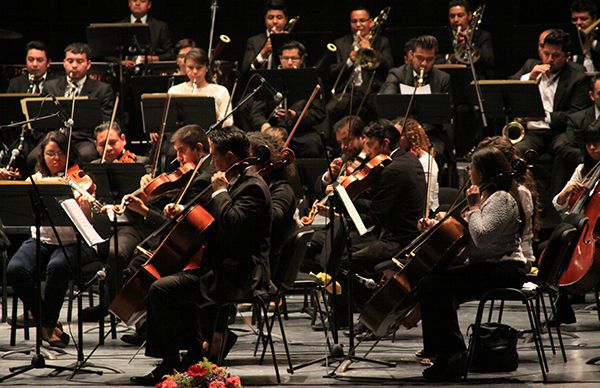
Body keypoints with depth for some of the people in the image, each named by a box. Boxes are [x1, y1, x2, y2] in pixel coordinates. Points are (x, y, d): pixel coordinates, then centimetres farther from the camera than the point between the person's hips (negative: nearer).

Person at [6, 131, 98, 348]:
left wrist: (84, 204, -35)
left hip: (73, 243, -3)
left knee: (57, 267, -37)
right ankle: (48, 324, -9)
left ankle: (47, 324, -13)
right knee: (15, 269, -27)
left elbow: (87, 220, -14)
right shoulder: (35, 180, 8)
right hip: (41, 241, 3)